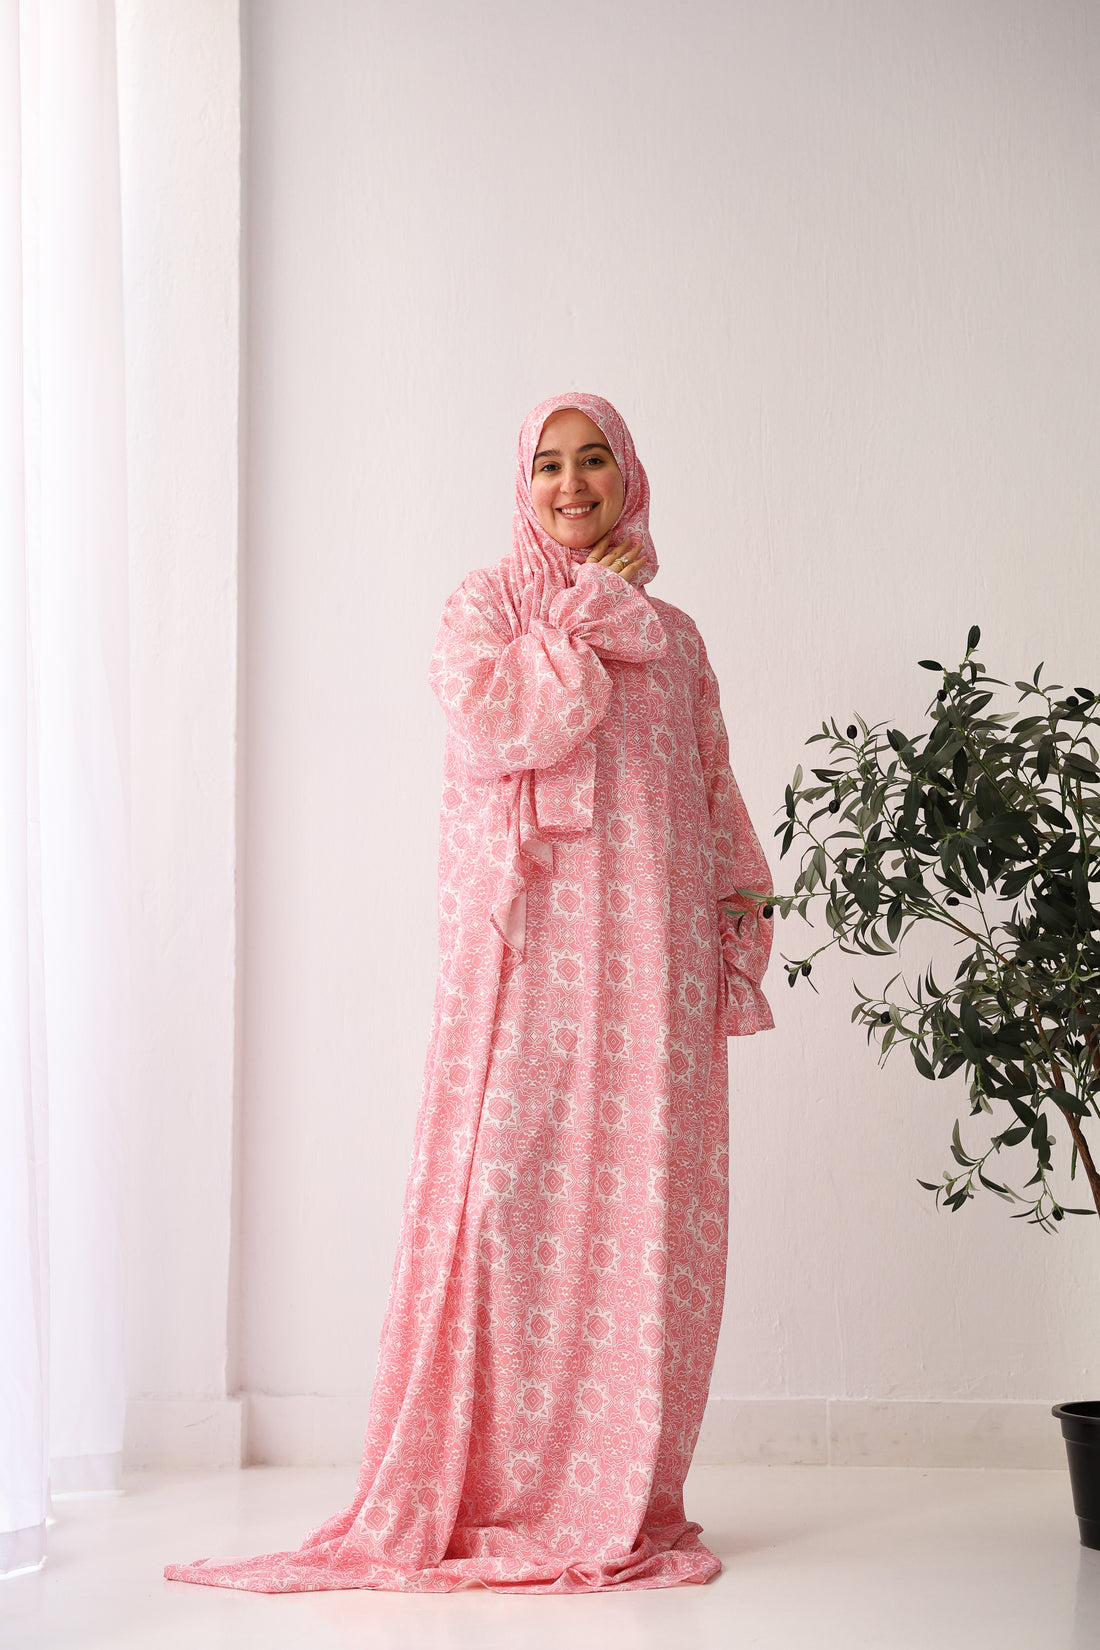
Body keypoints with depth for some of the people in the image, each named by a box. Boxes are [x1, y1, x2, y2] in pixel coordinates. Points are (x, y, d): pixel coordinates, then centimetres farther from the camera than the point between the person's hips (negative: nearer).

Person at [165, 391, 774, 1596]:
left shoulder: (672, 637, 19)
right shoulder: (488, 603, 8)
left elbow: (713, 805, 20)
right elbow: (493, 728, -11)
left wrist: (739, 926, 9)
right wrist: (585, 616, -5)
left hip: (648, 958, 4)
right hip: (528, 952, -3)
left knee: (644, 1207, -1)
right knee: (510, 1192, -10)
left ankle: (621, 1497, 6)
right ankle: (495, 1493, -3)